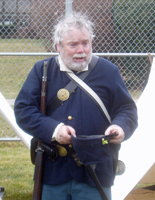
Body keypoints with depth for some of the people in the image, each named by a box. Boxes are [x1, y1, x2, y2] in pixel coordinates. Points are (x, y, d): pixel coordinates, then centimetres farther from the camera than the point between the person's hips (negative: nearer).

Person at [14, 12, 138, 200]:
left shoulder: (108, 71, 6)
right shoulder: (42, 70, 5)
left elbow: (127, 109, 9)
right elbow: (22, 109, -1)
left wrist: (120, 127, -15)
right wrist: (52, 129, -16)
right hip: (53, 170, 1)